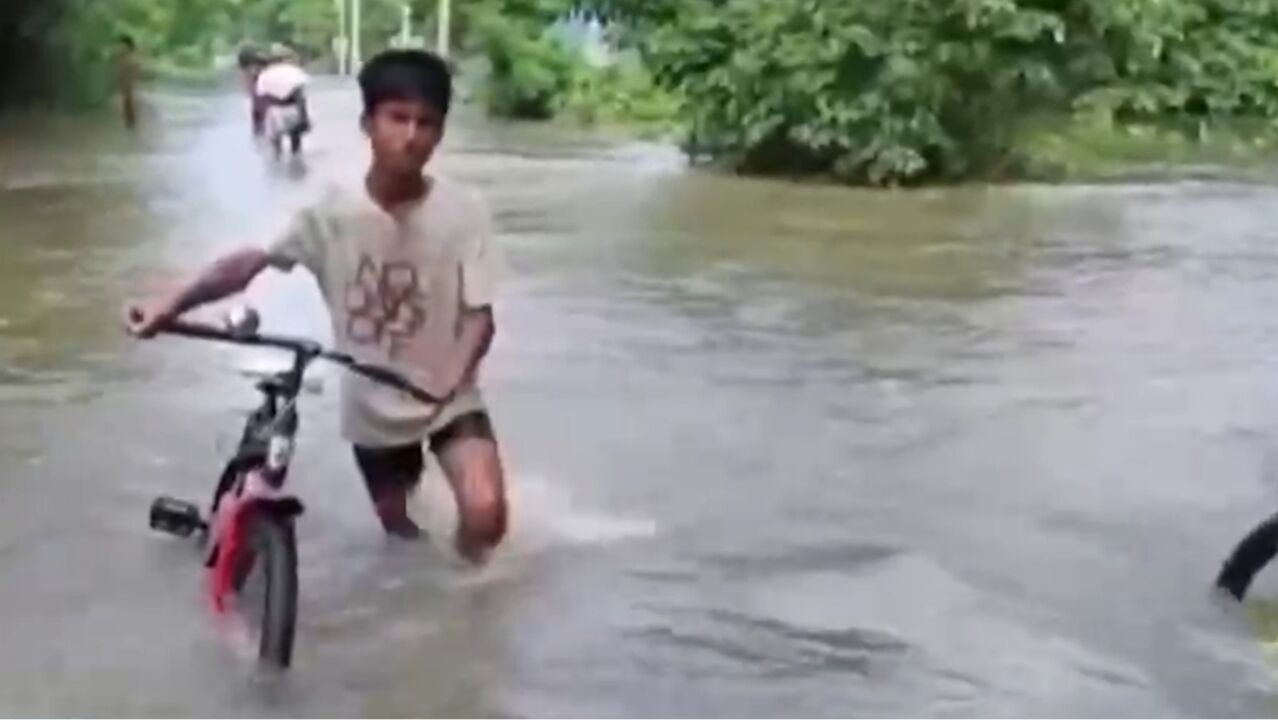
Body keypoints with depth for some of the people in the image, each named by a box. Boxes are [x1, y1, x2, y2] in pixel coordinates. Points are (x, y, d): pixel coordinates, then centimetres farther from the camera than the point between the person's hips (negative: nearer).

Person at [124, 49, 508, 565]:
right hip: (374, 407, 2)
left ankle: (467, 549, 13)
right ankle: (407, 469, 58)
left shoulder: (463, 211, -17)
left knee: (485, 515, -25)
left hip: (447, 401, -2)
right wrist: (171, 303, -24)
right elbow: (251, 261, -12)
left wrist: (450, 379, -32)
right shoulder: (333, 210, -14)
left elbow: (479, 315, -16)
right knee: (400, 529, 21)